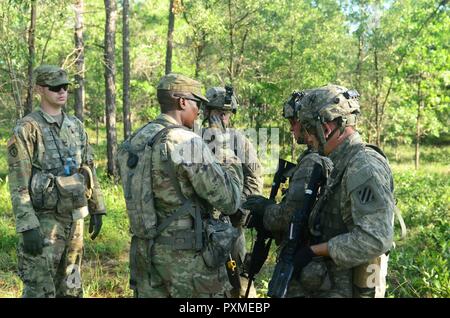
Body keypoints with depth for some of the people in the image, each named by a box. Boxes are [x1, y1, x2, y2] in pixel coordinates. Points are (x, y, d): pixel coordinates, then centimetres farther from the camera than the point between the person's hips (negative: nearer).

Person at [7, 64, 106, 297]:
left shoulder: (76, 126, 10)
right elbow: (18, 183, -15)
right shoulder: (27, 129, -11)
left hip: (73, 219, 6)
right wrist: (27, 226, -21)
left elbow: (89, 169, 15)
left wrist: (96, 209, 11)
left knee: (70, 288, 14)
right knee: (40, 291, -1)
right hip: (43, 221, -6)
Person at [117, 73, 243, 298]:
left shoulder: (133, 142, 6)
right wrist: (226, 152, 0)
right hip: (187, 256, -7)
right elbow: (229, 201, -15)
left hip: (145, 251, 7)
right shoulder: (187, 141, -17)